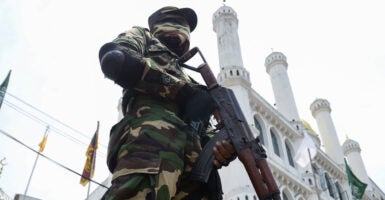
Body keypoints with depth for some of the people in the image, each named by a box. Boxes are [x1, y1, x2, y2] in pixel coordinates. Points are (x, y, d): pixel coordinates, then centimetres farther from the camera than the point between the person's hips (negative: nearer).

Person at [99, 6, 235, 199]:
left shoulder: (186, 80, 42)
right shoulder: (143, 37, 29)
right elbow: (112, 60, 3)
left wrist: (220, 150, 4)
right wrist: (181, 90, 1)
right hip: (152, 130, -5)